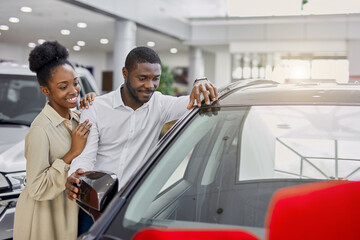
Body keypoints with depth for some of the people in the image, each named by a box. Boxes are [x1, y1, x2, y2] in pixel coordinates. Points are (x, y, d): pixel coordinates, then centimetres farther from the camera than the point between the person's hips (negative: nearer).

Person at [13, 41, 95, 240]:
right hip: (44, 218, -7)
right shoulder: (40, 130, -21)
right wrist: (72, 154, -27)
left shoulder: (76, 118, 2)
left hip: (70, 208, 7)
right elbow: (37, 189, -23)